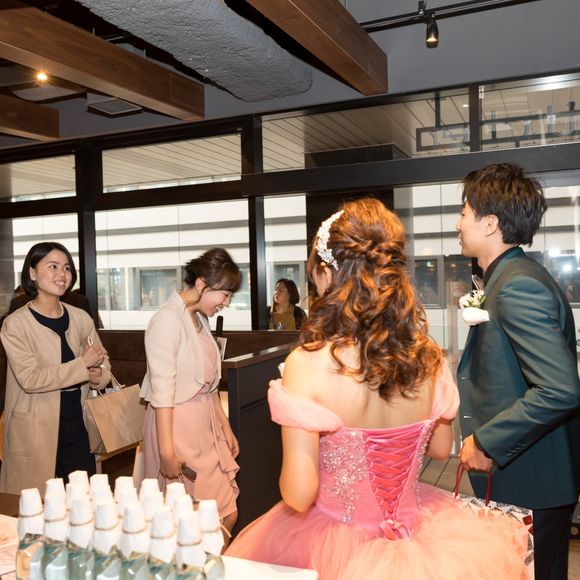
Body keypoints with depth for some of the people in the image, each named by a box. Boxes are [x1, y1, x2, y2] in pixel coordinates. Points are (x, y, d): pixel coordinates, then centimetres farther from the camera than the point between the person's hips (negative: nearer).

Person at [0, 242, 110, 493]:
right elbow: (30, 379, -17)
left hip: (78, 426, 4)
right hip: (36, 432, -4)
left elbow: (102, 361, 16)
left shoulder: (81, 318, 5)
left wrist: (99, 375, -7)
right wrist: (82, 364, -16)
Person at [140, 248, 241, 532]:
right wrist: (167, 452, -20)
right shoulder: (168, 319, -16)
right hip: (176, 425, -8)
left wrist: (225, 427, 19)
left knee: (227, 514, 9)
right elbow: (162, 391, -19)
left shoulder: (199, 318, 11)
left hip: (206, 424, 9)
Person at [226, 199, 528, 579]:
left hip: (337, 541, -3)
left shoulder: (308, 363, -26)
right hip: (417, 535, 4)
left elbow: (298, 495, -23)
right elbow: (441, 449, 5)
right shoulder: (428, 356, -11)